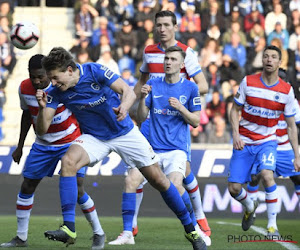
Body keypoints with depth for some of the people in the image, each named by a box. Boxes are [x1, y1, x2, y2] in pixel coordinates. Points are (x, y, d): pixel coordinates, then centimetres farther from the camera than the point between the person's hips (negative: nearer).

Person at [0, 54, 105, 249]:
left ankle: (99, 234, 4)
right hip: (43, 144, 5)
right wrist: (20, 146, 13)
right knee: (27, 187, 3)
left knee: (77, 190, -13)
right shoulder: (25, 89, -9)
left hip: (71, 142, -5)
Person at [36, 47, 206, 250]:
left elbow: (128, 91, -23)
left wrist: (124, 107, -44)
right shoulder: (57, 93, -14)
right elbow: (42, 129, -16)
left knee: (158, 180, 0)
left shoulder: (94, 71, -22)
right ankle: (69, 229, -28)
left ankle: (190, 230, 17)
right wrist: (43, 108, -35)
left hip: (125, 132, -1)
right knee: (68, 161, -28)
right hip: (94, 138, 2)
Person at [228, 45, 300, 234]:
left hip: (267, 142, -1)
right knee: (234, 188, -5)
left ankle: (272, 225, -19)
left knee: (267, 175, -30)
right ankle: (250, 207, 32)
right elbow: (235, 110, 3)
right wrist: (236, 135, -13)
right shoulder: (248, 82, -6)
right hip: (244, 142, 1)